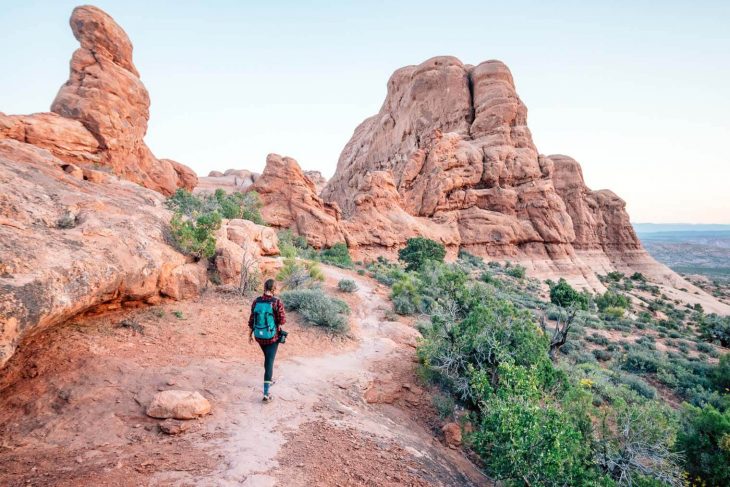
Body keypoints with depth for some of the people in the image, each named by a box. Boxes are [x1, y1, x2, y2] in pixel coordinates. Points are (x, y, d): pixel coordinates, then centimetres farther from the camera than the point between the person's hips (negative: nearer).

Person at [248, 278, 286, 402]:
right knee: (269, 362, 1)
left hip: (258, 336, 5)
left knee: (267, 358, 28)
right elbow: (282, 320, -14)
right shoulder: (277, 302, -19)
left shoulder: (256, 301, -6)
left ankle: (269, 380, 47)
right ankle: (266, 393, -1)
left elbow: (251, 319, 1)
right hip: (272, 337, -5)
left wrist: (250, 335, 13)